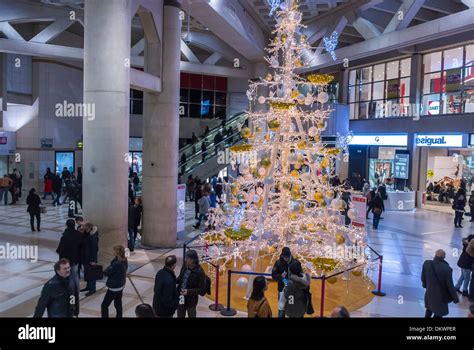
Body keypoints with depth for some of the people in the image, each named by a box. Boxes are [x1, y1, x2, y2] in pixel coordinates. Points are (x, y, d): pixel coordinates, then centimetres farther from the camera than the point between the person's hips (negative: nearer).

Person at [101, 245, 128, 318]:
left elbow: (106, 273, -19)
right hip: (121, 286, 8)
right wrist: (115, 259, -11)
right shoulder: (125, 261, -4)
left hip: (114, 288, -8)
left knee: (104, 305, 7)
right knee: (118, 304, 19)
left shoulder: (117, 264, -30)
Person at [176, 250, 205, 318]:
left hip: (191, 300, -5)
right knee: (180, 316, 22)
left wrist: (188, 291, -28)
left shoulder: (199, 272, -24)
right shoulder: (184, 266, -7)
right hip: (180, 297, 5)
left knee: (191, 316, 18)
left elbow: (201, 288, -19)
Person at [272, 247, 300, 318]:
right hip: (282, 288, -1)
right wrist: (280, 276, -27)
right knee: (281, 308, 9)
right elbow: (273, 276, -9)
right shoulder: (278, 263, -12)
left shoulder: (296, 262, -9)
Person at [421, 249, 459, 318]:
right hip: (441, 296, -4)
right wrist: (455, 298, -3)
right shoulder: (447, 269, -31)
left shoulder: (426, 263, -18)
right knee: (438, 313, 17)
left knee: (429, 308, 29)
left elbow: (423, 277, -2)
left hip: (429, 293, 4)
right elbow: (450, 285, -19)